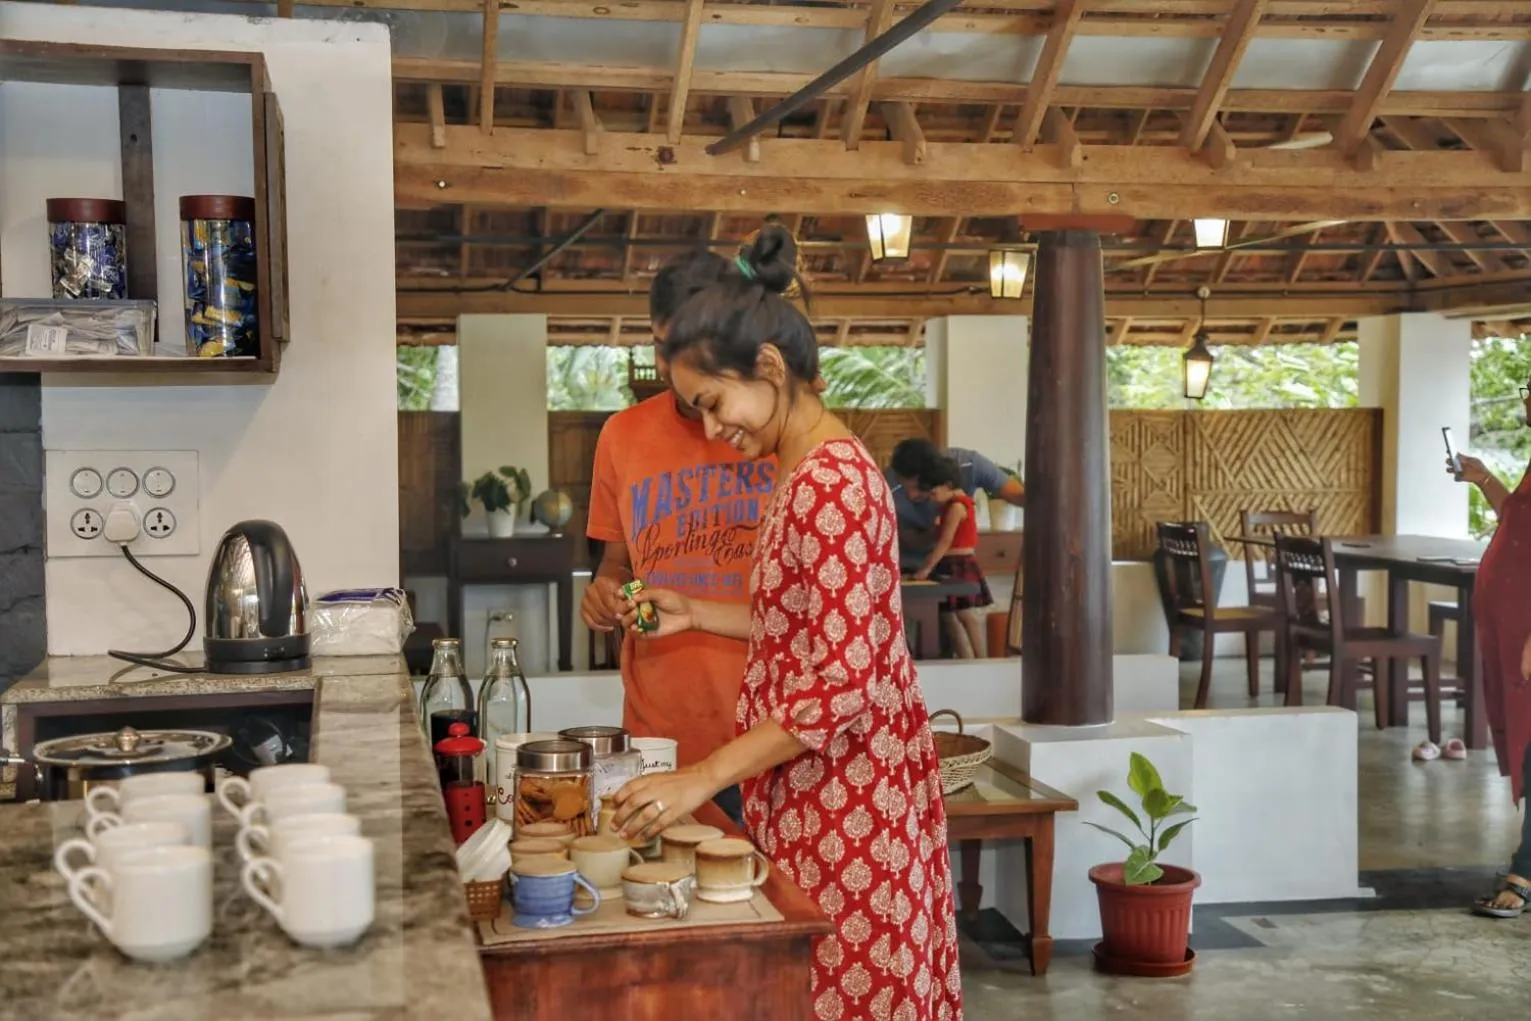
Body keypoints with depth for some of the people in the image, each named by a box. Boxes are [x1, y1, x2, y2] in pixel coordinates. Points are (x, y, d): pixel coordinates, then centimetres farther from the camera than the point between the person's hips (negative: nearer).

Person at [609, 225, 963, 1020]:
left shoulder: (832, 482, -21)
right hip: (815, 786, 9)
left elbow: (844, 682, -24)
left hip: (844, 789, -9)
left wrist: (702, 778, -23)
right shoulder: (811, 475, 9)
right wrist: (697, 614, 12)